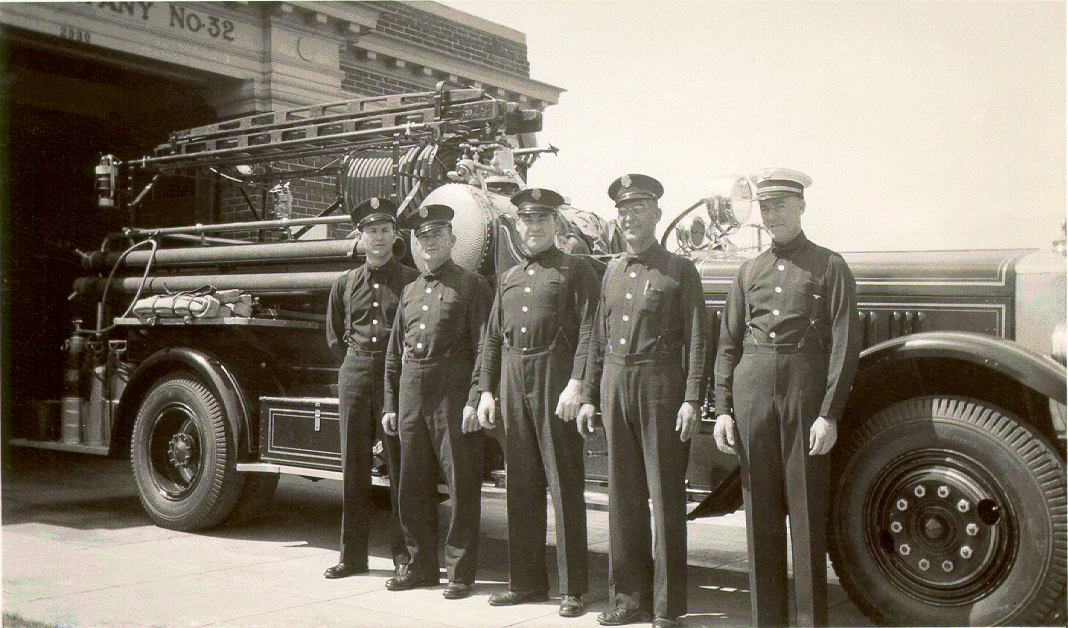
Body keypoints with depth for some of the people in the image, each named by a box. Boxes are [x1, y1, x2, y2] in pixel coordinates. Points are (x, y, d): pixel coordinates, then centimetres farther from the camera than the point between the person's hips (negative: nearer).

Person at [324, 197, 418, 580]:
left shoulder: (412, 281, 4)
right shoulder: (345, 285, 12)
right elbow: (335, 337, 22)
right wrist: (360, 364, 12)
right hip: (355, 373, 3)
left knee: (401, 465, -3)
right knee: (354, 465, 6)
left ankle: (404, 555, 5)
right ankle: (352, 554, 14)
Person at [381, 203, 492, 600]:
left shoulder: (472, 286, 1)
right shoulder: (410, 292, 18)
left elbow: (484, 348, -7)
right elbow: (394, 354, 19)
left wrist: (475, 400, -15)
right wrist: (390, 404, 13)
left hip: (453, 392, -6)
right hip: (412, 395, 6)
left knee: (462, 485, -2)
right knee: (414, 485, 10)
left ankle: (460, 572, 7)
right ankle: (422, 566, 22)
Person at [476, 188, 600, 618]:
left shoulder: (576, 271, 2)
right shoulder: (508, 278, 19)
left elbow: (589, 332, -7)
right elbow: (492, 339, 19)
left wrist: (576, 385, -17)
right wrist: (487, 391, 12)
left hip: (556, 376, -5)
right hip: (514, 378, 6)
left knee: (565, 482, -4)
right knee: (520, 482, 8)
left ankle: (572, 588, 3)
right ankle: (526, 582, 18)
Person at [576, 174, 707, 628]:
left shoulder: (680, 271, 0)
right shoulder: (612, 272, 15)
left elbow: (696, 340, -4)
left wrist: (692, 400, -13)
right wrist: (589, 397, 13)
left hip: (660, 385, -5)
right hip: (616, 384, 5)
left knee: (666, 495, -2)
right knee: (623, 494, 7)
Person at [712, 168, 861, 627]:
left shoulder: (829, 266, 4)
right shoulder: (749, 272, 15)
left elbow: (845, 344, -2)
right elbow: (728, 344, 15)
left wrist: (829, 413, -10)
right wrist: (722, 409, 6)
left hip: (805, 387, -3)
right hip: (753, 387, 4)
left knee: (807, 511, -1)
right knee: (760, 509, 6)